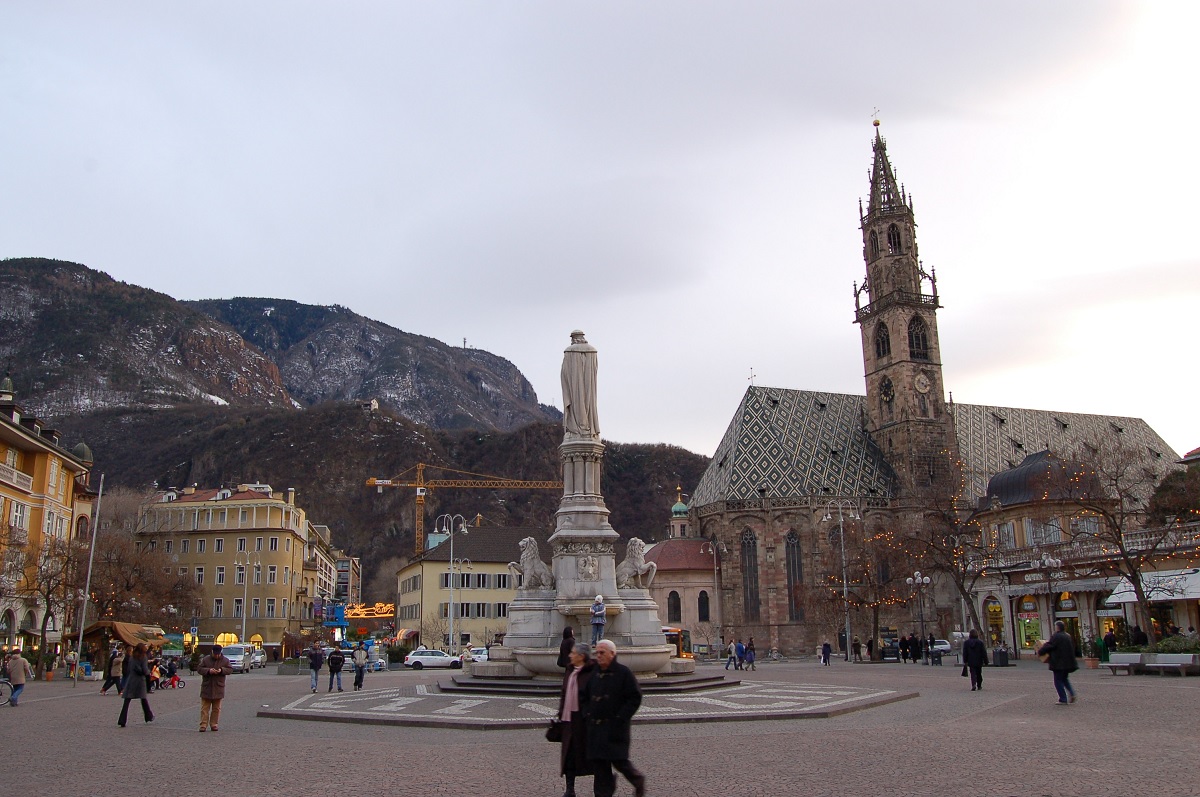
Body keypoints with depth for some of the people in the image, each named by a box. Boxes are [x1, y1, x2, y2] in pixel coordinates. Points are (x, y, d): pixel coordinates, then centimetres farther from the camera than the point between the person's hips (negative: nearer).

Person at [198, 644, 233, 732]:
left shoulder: (225, 660, 3)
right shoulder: (205, 659, 1)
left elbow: (230, 669, 1)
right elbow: (200, 669, -3)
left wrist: (222, 670, -17)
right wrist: (208, 670, -20)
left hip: (218, 688, 1)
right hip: (206, 688, -1)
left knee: (216, 708, 6)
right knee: (205, 708, -1)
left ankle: (213, 724, 14)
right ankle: (203, 725, 1)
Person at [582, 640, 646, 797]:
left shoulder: (623, 672, -6)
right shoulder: (594, 674, 11)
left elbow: (635, 698, -9)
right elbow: (586, 697, 21)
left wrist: (621, 718, -13)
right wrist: (587, 715, 7)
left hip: (615, 726, -5)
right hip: (595, 726, 6)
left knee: (618, 759, -6)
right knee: (598, 761, 4)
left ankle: (638, 780, 21)